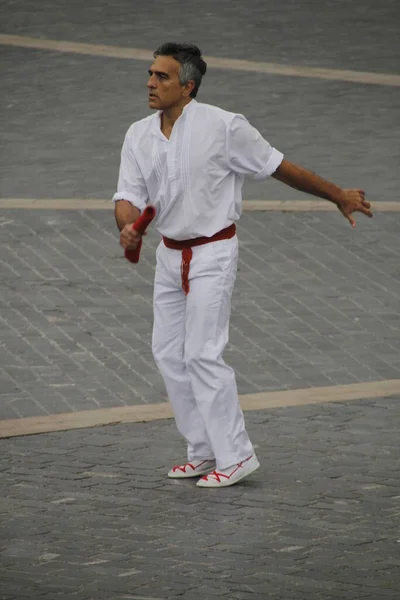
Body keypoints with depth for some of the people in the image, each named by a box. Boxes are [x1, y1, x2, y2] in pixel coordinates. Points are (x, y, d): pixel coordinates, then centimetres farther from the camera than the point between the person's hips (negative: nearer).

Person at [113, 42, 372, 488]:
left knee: (202, 354, -12)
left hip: (212, 252, -7)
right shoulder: (139, 135, 1)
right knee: (168, 354, 8)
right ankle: (204, 452, 19)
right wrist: (127, 226, -28)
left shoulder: (223, 127, -15)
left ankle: (235, 456, -3)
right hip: (170, 255, 7)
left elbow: (279, 167, -5)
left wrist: (338, 196, 2)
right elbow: (128, 196, -3)